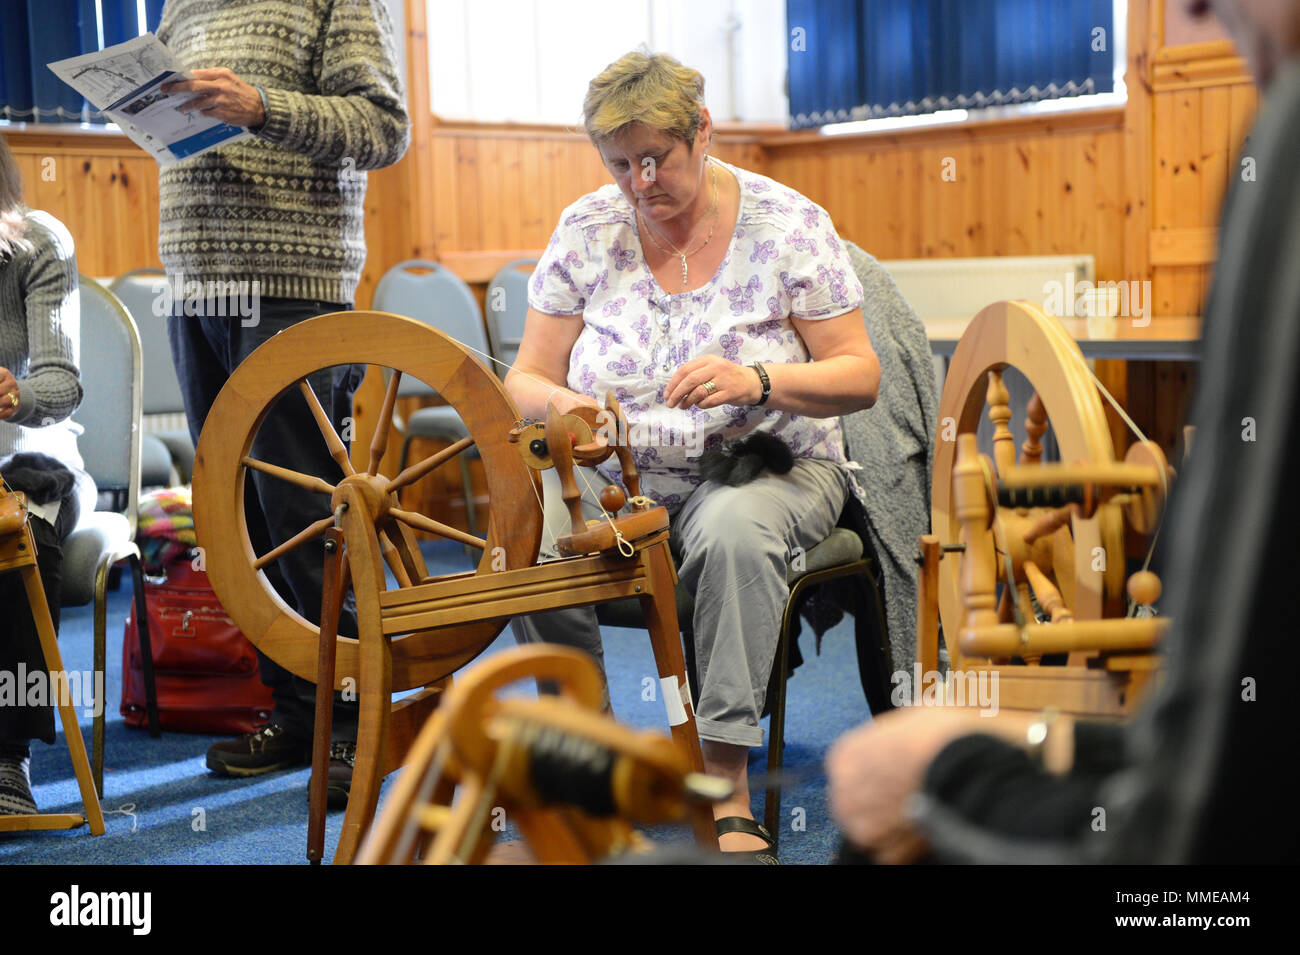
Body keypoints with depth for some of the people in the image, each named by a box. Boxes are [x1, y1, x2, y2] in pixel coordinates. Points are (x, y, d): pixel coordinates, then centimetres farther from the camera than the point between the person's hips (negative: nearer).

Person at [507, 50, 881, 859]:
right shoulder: (585, 231, 4)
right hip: (617, 473, 2)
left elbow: (860, 376, -5)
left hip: (768, 466, -2)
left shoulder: (788, 224, -3)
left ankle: (726, 792, -31)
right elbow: (527, 381, 4)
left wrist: (757, 381, -24)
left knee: (735, 527, -38)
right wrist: (567, 407, -21)